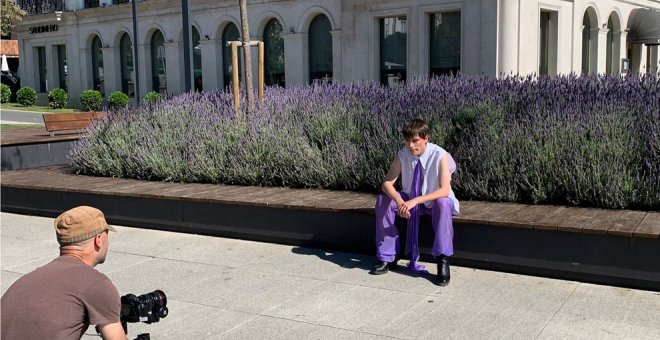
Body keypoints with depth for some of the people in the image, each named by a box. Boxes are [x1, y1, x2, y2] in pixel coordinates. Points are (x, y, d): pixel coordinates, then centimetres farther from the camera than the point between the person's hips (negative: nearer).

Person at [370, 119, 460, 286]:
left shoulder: (440, 156, -23)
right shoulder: (402, 155, -12)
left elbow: (444, 190, -30)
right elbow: (387, 183, -15)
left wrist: (416, 201, -41)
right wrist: (399, 200, -37)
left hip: (434, 202, -4)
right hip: (410, 200, 4)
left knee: (443, 204, -38)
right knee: (383, 200, -19)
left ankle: (443, 261, -30)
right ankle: (388, 257, -10)